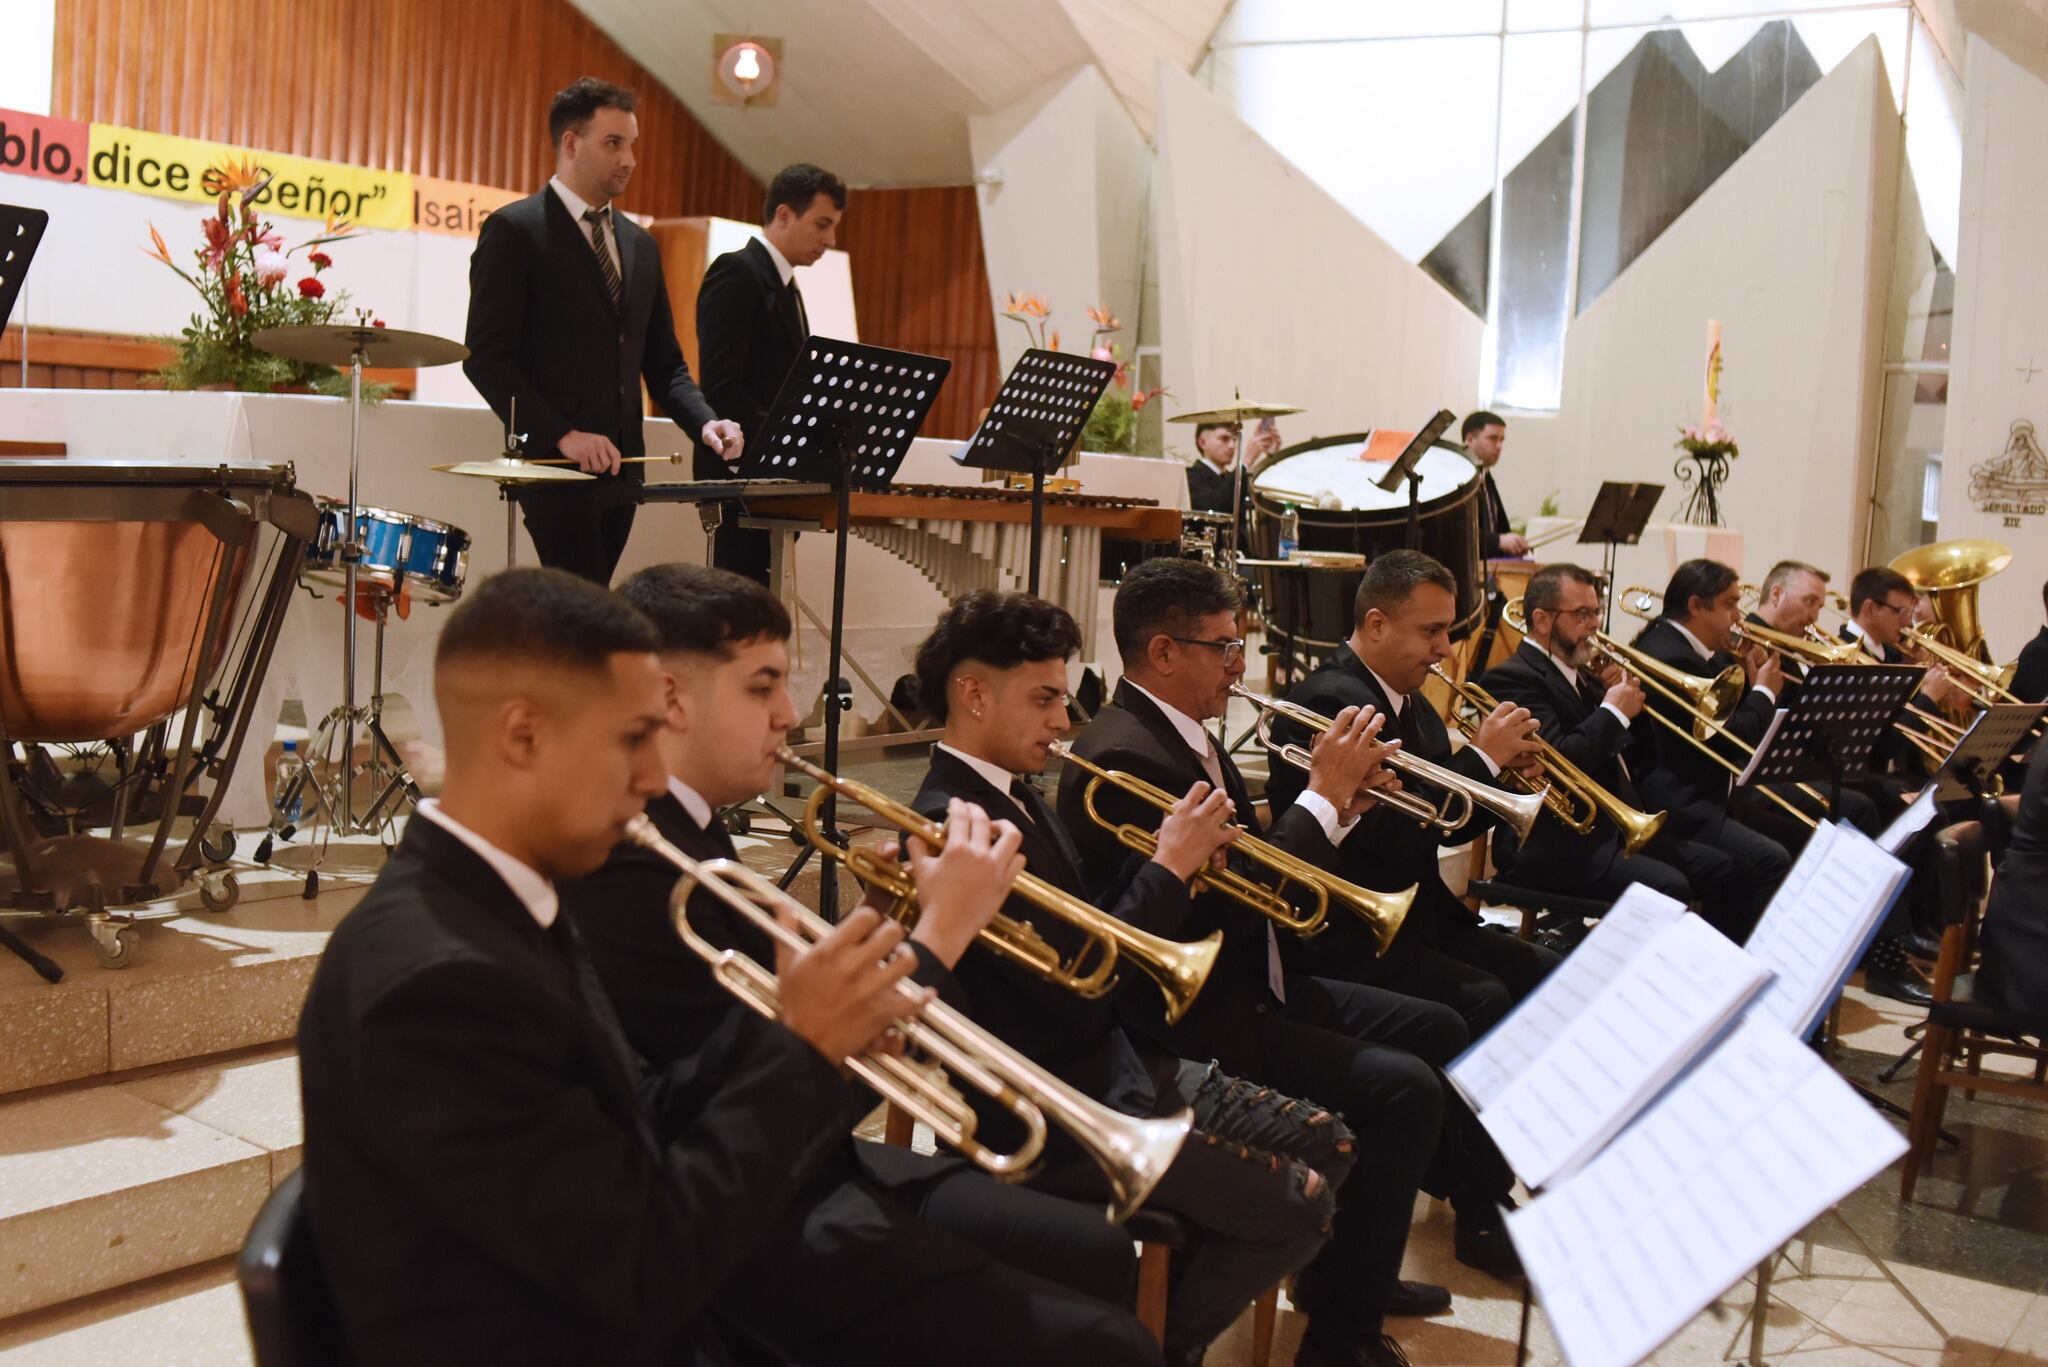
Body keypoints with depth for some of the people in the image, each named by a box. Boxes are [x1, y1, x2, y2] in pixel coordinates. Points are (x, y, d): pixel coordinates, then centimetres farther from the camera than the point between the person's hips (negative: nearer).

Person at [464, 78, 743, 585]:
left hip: (620, 468, 6)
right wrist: (563, 435, -19)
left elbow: (663, 362, 20)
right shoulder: (513, 230, -3)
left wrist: (705, 422, 0)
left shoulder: (640, 245, 17)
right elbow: (486, 356, -9)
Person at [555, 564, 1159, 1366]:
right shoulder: (627, 867, -24)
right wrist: (940, 933, -18)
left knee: (1104, 1256, 12)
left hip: (816, 1177, 10)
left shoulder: (681, 831, 7)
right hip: (756, 1239, -10)